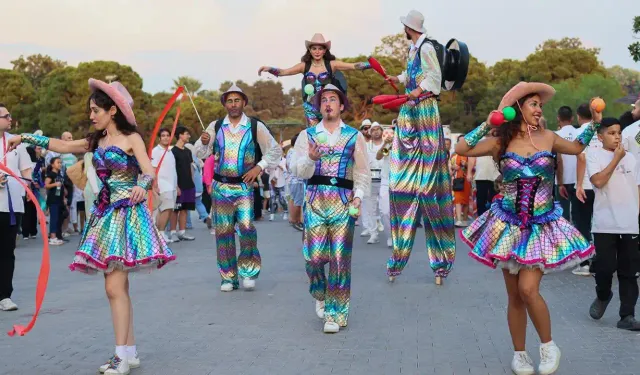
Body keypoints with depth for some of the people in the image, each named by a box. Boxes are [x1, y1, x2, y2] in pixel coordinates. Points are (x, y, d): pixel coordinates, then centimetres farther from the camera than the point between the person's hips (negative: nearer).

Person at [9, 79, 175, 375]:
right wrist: (27, 138, 19)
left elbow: (149, 172, -17)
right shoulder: (97, 141, 14)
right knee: (118, 287, 7)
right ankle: (130, 351, 14)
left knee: (114, 287, -13)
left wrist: (141, 186, -38)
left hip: (127, 213, -7)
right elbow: (62, 146, 22)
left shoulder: (132, 138, -6)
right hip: (106, 212, 7)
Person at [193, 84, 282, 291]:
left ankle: (248, 271, 2)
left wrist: (259, 167, -4)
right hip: (221, 186, 2)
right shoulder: (215, 126, 7)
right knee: (223, 231, 3)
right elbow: (202, 153, 4)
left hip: (245, 186, -2)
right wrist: (203, 142, -17)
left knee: (246, 226, -17)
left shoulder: (255, 126, 1)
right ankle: (228, 276, 14)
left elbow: (275, 151, 9)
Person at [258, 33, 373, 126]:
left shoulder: (331, 64, -2)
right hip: (311, 106, 1)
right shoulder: (304, 66, 3)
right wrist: (269, 69, -16)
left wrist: (371, 64, -19)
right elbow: (283, 72, 0)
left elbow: (354, 66, -8)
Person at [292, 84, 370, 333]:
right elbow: (299, 172, 3)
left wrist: (358, 195, -8)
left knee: (340, 257, -3)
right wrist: (310, 158, -16)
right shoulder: (307, 135, 11)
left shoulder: (355, 136, 10)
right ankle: (320, 294, 25)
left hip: (343, 202, 0)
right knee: (315, 256, -6)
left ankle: (335, 313, 8)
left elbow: (362, 172, 8)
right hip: (315, 200, 1)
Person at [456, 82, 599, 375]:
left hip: (541, 226, 0)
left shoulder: (547, 138, 2)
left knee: (528, 289, -15)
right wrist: (486, 125, -12)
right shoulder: (501, 141, -3)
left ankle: (548, 345, 8)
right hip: (509, 225, 0)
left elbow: (577, 148, 18)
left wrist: (594, 123, 7)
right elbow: (461, 149, -10)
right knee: (515, 296, 7)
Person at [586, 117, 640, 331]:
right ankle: (602, 296, 29)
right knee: (604, 267, -2)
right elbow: (598, 181, -17)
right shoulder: (595, 155, -1)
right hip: (605, 224, -4)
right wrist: (616, 159, -10)